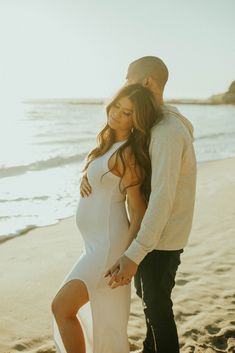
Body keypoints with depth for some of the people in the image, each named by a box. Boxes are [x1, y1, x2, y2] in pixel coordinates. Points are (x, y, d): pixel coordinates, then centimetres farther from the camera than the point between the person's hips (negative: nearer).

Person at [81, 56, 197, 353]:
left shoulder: (169, 132, -25)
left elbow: (162, 197, -32)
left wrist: (134, 255, -35)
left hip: (161, 238, -10)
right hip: (152, 230, 10)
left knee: (157, 306, 8)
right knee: (148, 295, 25)